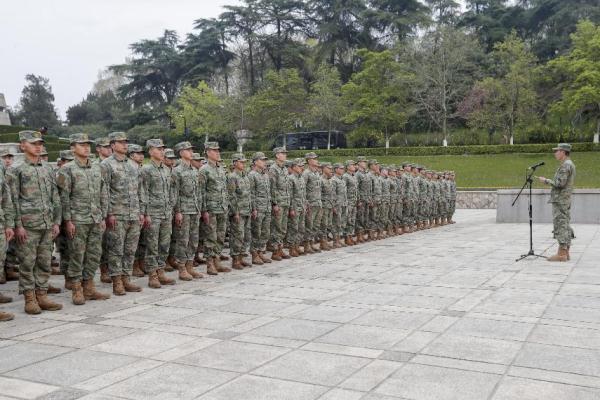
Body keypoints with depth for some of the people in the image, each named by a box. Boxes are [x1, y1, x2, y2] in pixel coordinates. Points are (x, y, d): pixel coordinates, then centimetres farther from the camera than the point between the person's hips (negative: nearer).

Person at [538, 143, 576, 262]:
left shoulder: (565, 165, -15)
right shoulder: (570, 164, 18)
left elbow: (560, 183, -21)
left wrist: (546, 181, -10)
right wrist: (549, 181, 16)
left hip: (560, 200, -10)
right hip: (566, 200, 10)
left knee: (560, 226, -9)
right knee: (565, 226, 10)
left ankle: (561, 253, -9)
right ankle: (565, 252, 13)